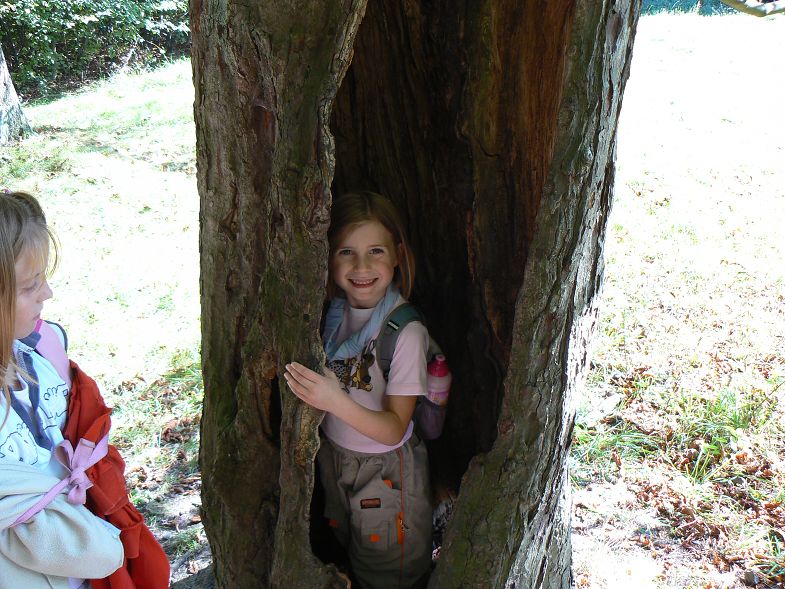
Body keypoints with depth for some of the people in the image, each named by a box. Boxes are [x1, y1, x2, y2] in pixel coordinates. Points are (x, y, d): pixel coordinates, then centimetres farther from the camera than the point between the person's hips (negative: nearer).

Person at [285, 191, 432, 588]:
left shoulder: (406, 331, -25)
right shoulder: (334, 312, -7)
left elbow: (395, 429, -26)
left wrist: (336, 401, -40)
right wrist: (310, 388, -14)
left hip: (385, 471, -5)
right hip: (332, 458, 5)